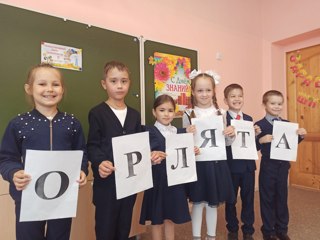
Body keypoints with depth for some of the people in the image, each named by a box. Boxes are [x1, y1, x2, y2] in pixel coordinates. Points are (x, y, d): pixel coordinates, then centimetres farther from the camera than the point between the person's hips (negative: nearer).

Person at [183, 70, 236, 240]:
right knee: (197, 203, 10)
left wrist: (231, 135, -13)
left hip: (216, 163, 2)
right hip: (198, 163, -2)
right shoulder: (188, 115, -4)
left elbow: (225, 142, 8)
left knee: (213, 203, 16)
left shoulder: (220, 113, 3)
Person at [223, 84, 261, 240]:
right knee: (231, 199, 12)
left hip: (248, 165, 5)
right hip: (231, 166, -4)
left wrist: (256, 134, -9)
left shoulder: (249, 119, 7)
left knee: (248, 199, 15)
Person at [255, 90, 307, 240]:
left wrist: (300, 135, -5)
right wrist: (261, 140, -32)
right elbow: (255, 147, -13)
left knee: (282, 197, 15)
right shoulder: (260, 125, -10)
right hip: (268, 167, -4)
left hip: (283, 166, 5)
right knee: (268, 199, 8)